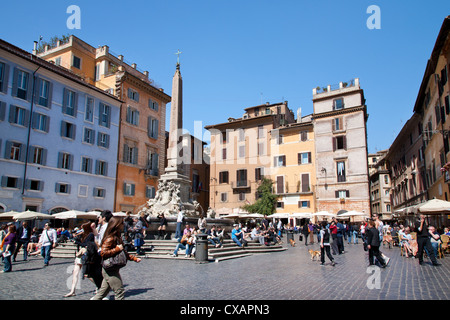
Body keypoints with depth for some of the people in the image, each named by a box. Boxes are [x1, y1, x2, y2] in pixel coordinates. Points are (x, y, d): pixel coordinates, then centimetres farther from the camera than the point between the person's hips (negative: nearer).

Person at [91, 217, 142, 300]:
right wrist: (117, 249, -22)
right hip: (110, 270, -9)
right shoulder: (110, 239, -17)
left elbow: (123, 253, 22)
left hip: (113, 270, 9)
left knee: (103, 292, 16)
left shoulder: (118, 238, 13)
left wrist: (134, 258, 17)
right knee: (120, 291, -3)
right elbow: (103, 253, -25)